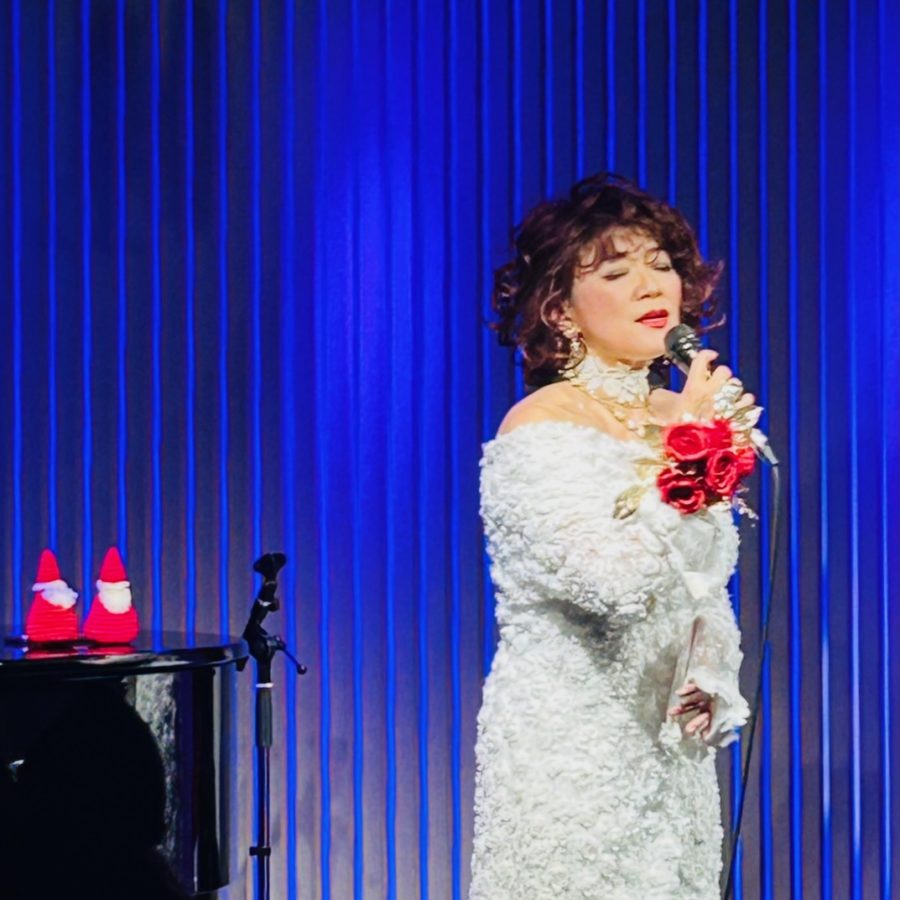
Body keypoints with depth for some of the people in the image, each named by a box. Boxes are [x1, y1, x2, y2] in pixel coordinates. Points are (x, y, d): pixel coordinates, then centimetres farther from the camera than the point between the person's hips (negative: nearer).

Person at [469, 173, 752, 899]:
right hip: (569, 756, -6)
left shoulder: (683, 418, 9)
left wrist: (710, 677, 2)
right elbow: (614, 581, -26)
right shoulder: (540, 430, -13)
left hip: (672, 755, 7)